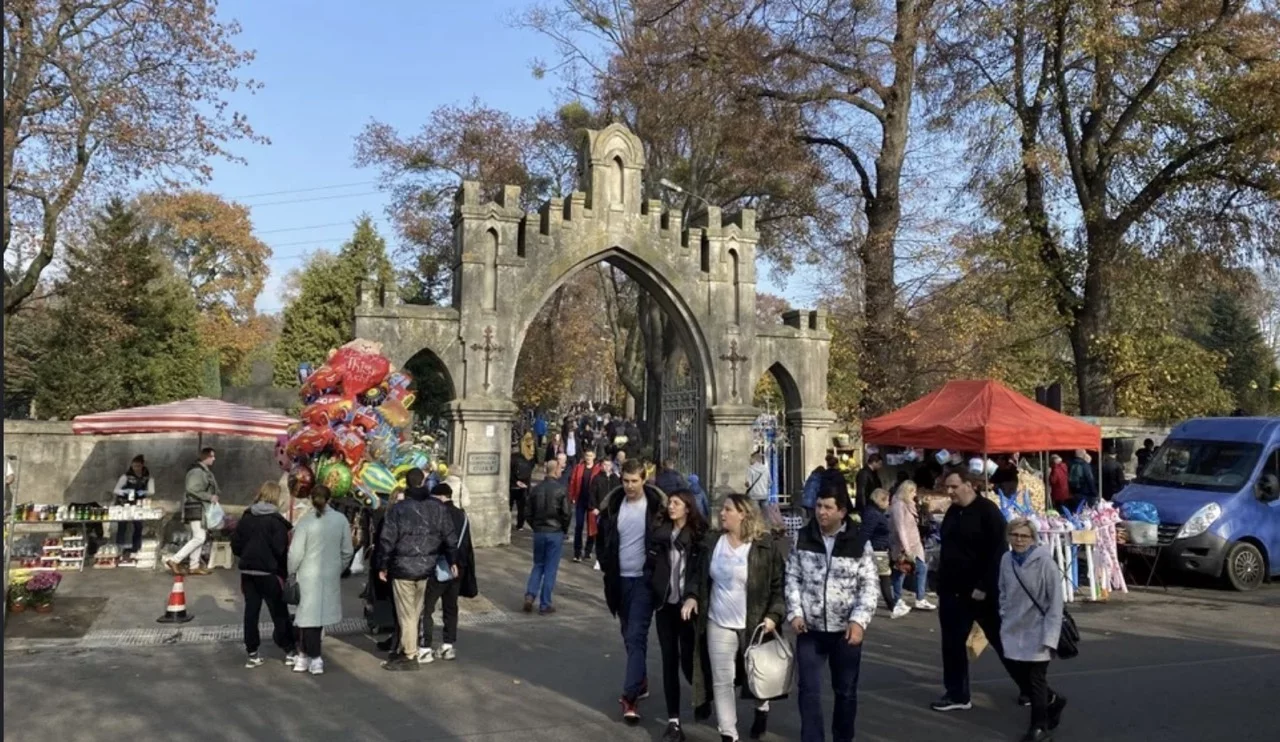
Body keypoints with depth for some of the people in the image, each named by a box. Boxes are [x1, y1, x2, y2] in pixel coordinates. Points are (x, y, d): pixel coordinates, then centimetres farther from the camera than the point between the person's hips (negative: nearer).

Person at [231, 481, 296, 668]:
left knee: (251, 611, 9)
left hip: (247, 571, 5)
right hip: (269, 572, -5)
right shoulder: (276, 520, -12)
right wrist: (284, 573, -5)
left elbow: (235, 544, 5)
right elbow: (281, 550, -16)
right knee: (279, 612, 5)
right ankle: (290, 651, 12)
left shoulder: (246, 517, 4)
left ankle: (252, 654, 12)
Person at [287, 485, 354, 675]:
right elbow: (347, 551, 1)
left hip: (309, 576, -3)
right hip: (331, 576, 3)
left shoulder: (306, 522, -12)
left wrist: (291, 572, 7)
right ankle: (313, 658, 19)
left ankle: (306, 655, 9)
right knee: (318, 615, 13)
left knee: (309, 615, 5)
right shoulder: (341, 520, -5)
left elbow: (296, 553, -10)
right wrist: (339, 569, 16)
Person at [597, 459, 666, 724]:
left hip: (644, 579, -5)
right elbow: (603, 538, 11)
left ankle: (630, 696, -10)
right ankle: (640, 681, 33)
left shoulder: (656, 505, -10)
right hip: (620, 578, 5)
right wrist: (606, 567, 2)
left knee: (636, 637, -10)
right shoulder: (613, 504, 1)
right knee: (628, 636, 16)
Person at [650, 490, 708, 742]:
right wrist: (651, 592, -3)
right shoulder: (660, 531, 6)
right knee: (669, 661, 5)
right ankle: (673, 721, 11)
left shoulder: (700, 534, -6)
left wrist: (693, 596, -18)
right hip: (665, 604, 4)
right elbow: (652, 563, 9)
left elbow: (704, 569, -8)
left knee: (688, 660, 0)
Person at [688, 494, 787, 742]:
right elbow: (701, 576, 15)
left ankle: (762, 709, 47)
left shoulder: (767, 545, -12)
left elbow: (780, 584, -8)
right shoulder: (712, 541, 2)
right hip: (718, 624, 3)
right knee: (722, 681, 3)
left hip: (754, 624, -3)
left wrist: (773, 615, -18)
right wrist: (692, 596, -1)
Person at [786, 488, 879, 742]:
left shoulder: (859, 542, -6)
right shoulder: (803, 538, -1)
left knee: (846, 690, 14)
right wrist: (795, 612, -7)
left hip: (845, 629, 0)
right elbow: (792, 577, 3)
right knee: (809, 690, 0)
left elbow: (869, 585, -5)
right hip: (810, 628, 1)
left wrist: (859, 620, -15)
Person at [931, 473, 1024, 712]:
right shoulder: (952, 512, 11)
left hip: (984, 591, -7)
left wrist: (984, 586, -21)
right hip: (953, 591, 7)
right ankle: (957, 695, 16)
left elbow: (997, 552, -18)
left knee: (1002, 641, 7)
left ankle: (1029, 687, 24)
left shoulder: (988, 511, -13)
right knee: (952, 644, 6)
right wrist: (942, 585, 15)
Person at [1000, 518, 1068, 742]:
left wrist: (1050, 636, -17)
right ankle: (1054, 701, 39)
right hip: (1014, 630, 5)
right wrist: (1004, 620, 10)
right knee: (1021, 677, 12)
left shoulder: (1045, 562, -18)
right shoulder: (1006, 559, -2)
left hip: (1037, 630, -5)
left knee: (1036, 679, 2)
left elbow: (1055, 602, -15)